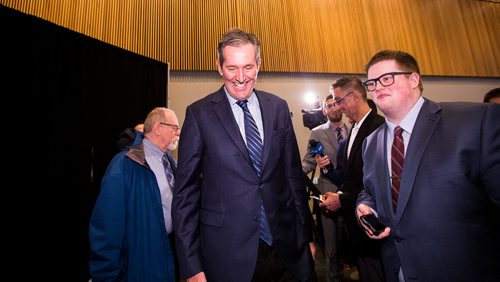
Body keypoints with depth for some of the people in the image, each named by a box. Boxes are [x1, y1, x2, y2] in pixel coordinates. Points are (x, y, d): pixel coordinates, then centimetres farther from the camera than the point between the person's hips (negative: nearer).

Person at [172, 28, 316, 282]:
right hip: (228, 252, -2)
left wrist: (307, 235, 9)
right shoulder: (199, 114, -8)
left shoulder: (278, 107, 1)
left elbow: (293, 174, 6)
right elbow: (185, 193, -7)